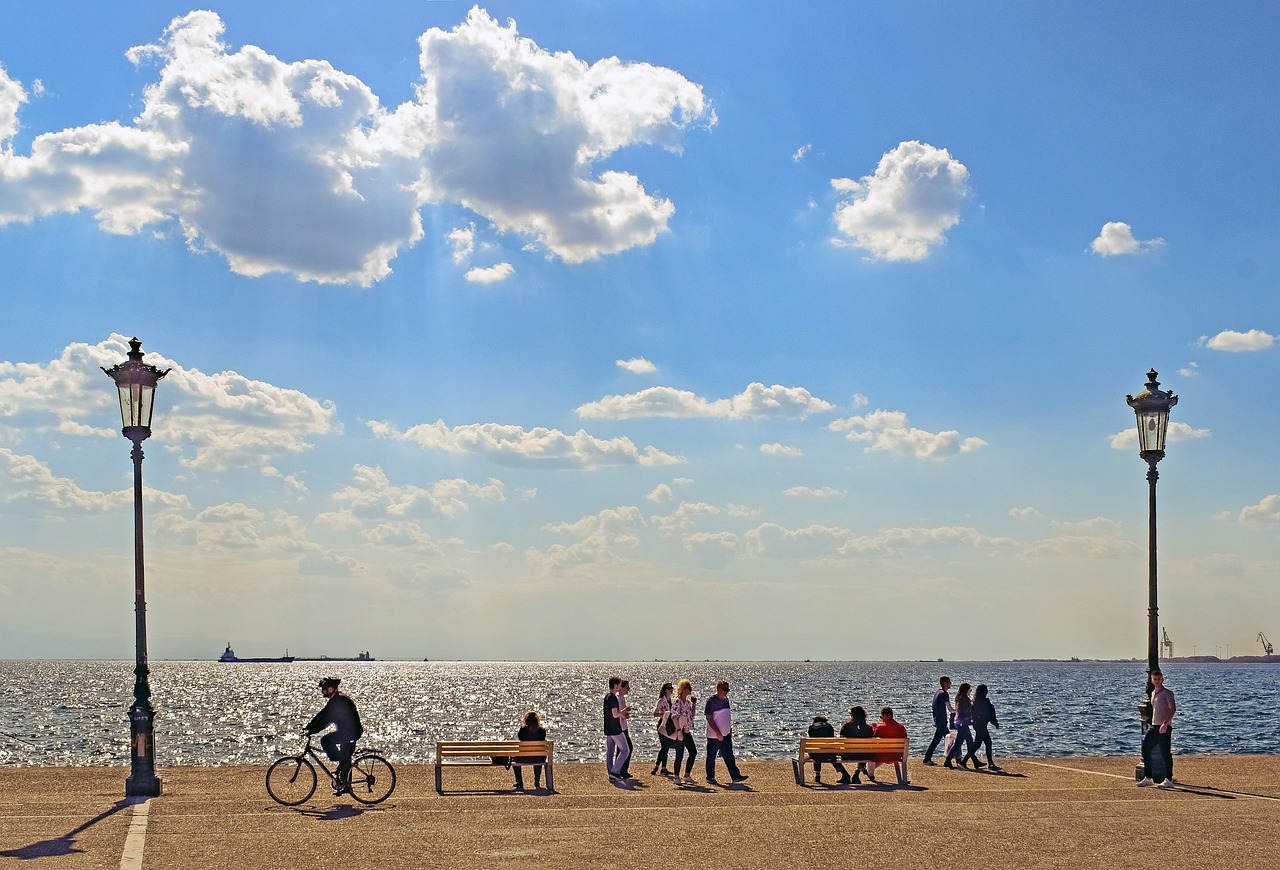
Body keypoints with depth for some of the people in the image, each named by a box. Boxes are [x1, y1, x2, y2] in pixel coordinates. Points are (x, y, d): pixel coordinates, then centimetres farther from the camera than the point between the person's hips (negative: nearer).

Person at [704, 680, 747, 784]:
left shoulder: (726, 700, 9)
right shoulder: (711, 701, -14)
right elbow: (709, 719, -17)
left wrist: (730, 728, 14)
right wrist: (717, 732, -21)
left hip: (726, 734, 6)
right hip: (714, 736, -6)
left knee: (729, 756, 2)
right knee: (711, 757, 5)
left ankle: (735, 776, -1)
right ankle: (710, 777, 16)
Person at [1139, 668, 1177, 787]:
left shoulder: (1167, 692, -9)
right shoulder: (1153, 693, 16)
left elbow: (1173, 708, -19)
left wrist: (1165, 723, -27)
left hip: (1164, 728, -8)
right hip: (1154, 726, 8)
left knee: (1165, 753, -5)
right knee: (1145, 750, 6)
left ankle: (1168, 780, 2)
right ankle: (1148, 778, 14)